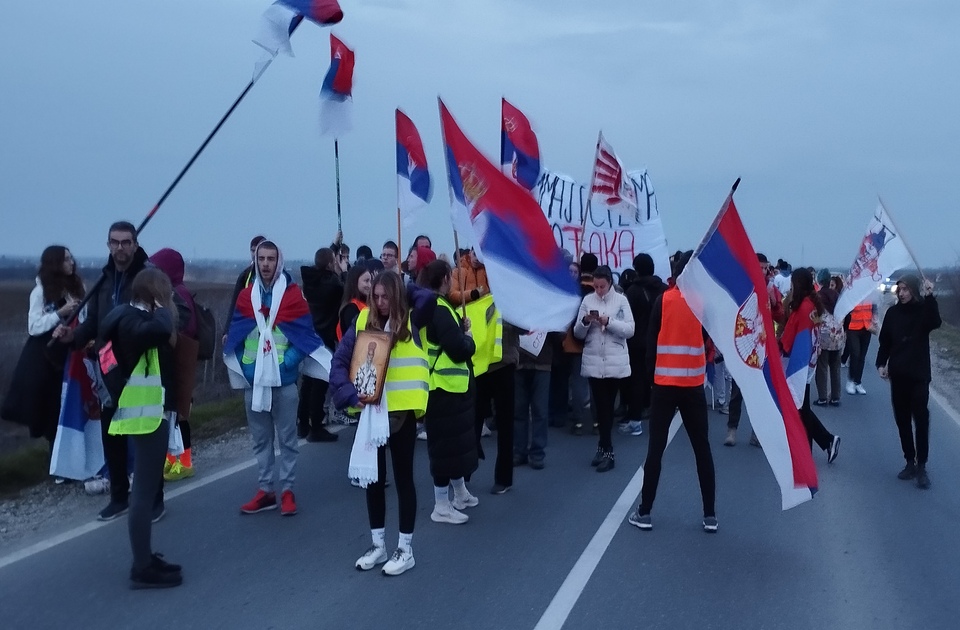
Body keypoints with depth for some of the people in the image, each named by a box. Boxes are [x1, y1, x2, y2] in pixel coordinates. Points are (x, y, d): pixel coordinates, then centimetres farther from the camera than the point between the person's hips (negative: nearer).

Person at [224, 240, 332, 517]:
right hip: (253, 380, 4)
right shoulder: (246, 296, 7)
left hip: (284, 379, -3)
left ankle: (287, 491, 12)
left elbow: (305, 334, -3)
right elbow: (235, 335, 8)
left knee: (287, 438, 4)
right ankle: (265, 490, 19)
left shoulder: (293, 294, -3)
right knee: (260, 439, 11)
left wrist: (289, 361, -11)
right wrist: (244, 365, -2)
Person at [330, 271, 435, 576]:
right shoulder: (363, 322, 2)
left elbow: (429, 298, -23)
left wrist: (404, 288, -6)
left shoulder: (411, 322, -3)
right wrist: (352, 394, -16)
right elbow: (339, 362, -2)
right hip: (370, 411, 3)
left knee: (403, 477, 7)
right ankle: (378, 545, 26)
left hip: (402, 411, -3)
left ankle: (405, 549, 17)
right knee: (374, 477, 12)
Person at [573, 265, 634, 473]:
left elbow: (630, 330, -6)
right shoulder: (587, 300, 4)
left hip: (615, 362, -2)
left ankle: (604, 448, 10)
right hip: (593, 362, 2)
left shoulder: (621, 300, -1)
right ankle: (606, 449, 11)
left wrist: (609, 322, -18)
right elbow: (578, 333, 5)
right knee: (601, 406, 4)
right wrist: (585, 321, -15)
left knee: (607, 406, 3)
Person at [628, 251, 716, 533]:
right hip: (694, 384, 1)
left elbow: (651, 340, -2)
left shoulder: (663, 300, -3)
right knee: (702, 448, 9)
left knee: (656, 447, 4)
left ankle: (644, 513, 7)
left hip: (664, 383, -1)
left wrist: (652, 372, 7)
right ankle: (710, 515, 11)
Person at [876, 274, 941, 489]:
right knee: (902, 420, 8)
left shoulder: (923, 310, -4)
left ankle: (921, 466, 1)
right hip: (898, 375, 4)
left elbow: (935, 323, -27)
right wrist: (881, 363, -4)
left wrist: (930, 297, -35)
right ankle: (910, 462, 17)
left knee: (921, 420, -5)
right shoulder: (893, 312, 5)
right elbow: (885, 341, 8)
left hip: (919, 375, -4)